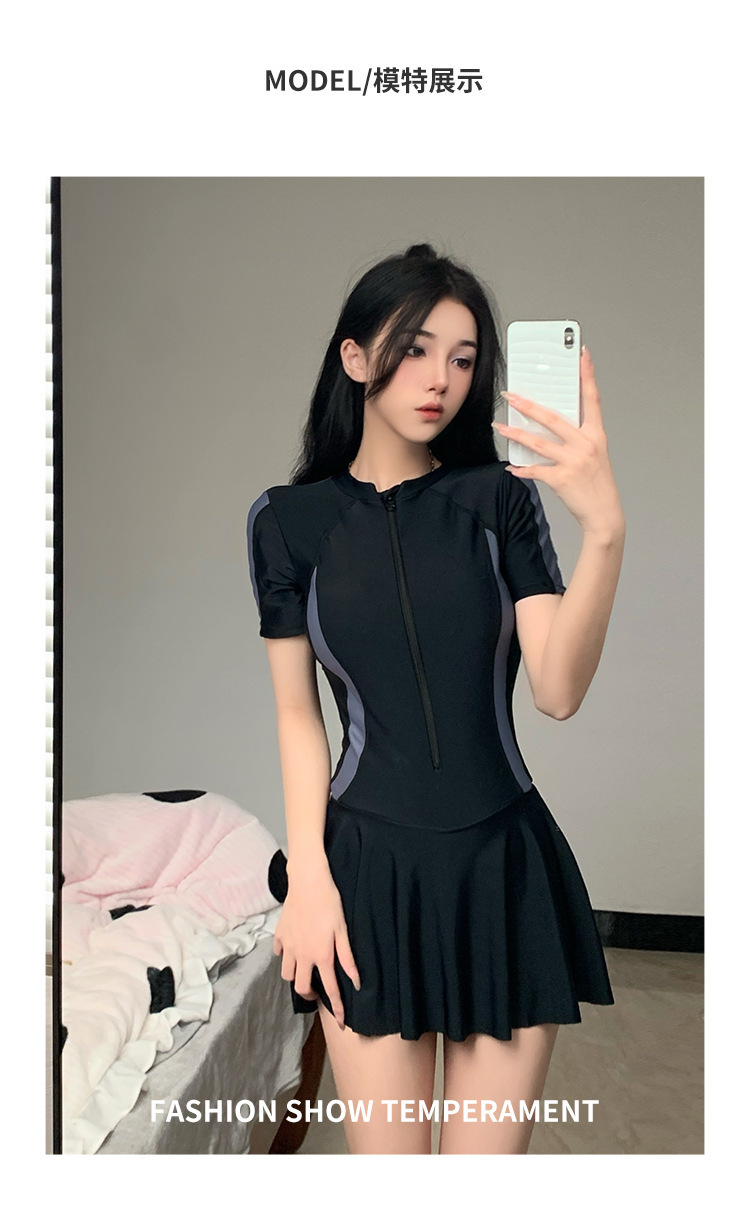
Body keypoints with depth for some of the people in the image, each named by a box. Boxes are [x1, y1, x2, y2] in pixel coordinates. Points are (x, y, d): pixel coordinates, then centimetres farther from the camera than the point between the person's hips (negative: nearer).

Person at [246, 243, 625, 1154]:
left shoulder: (499, 497, 0)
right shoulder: (289, 519, 0)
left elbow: (558, 692, -11)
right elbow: (297, 712, 3)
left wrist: (605, 529, -25)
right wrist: (307, 878, -4)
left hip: (505, 863, 1)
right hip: (370, 867, 0)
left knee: (489, 1153, 12)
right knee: (385, 1155, 10)